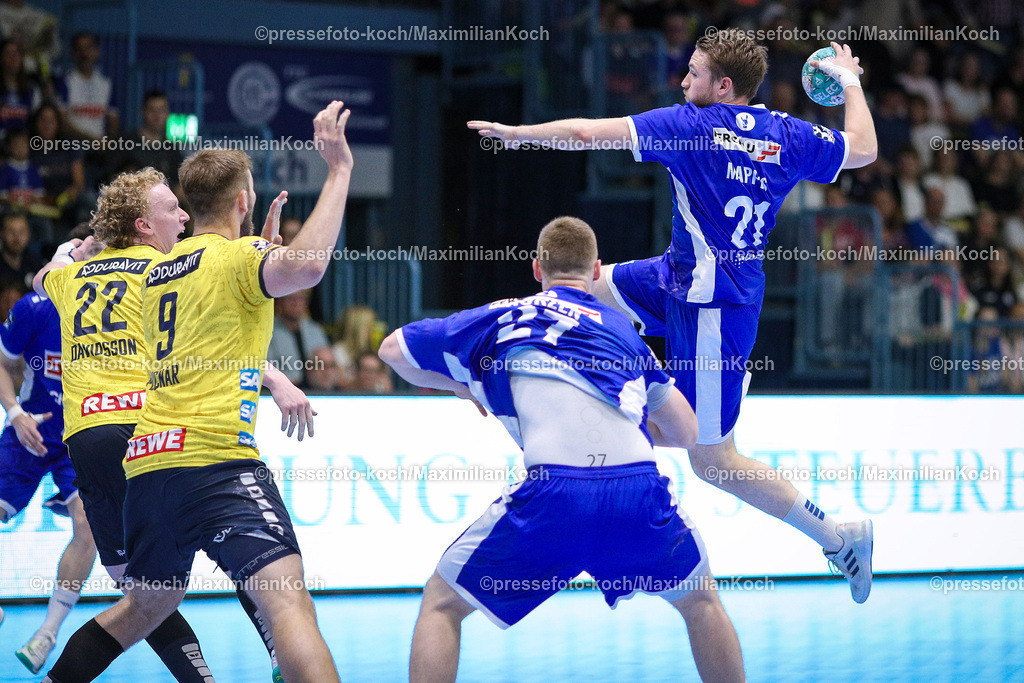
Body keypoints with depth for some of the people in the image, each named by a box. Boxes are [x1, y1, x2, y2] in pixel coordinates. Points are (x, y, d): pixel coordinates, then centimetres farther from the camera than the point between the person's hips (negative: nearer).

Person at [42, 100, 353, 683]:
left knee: (146, 607, 27)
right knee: (289, 598, -21)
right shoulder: (238, 257, -2)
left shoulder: (158, 272, 22)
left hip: (148, 463, 8)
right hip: (216, 459, -8)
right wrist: (339, 169, -16)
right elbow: (306, 266, -25)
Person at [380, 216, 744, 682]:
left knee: (442, 605, 17)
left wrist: (467, 387, 49)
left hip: (554, 496, -2)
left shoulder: (499, 317, 23)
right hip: (639, 494, 2)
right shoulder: (622, 328, 29)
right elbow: (687, 432, 35)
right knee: (700, 601, 31)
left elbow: (392, 350, 34)